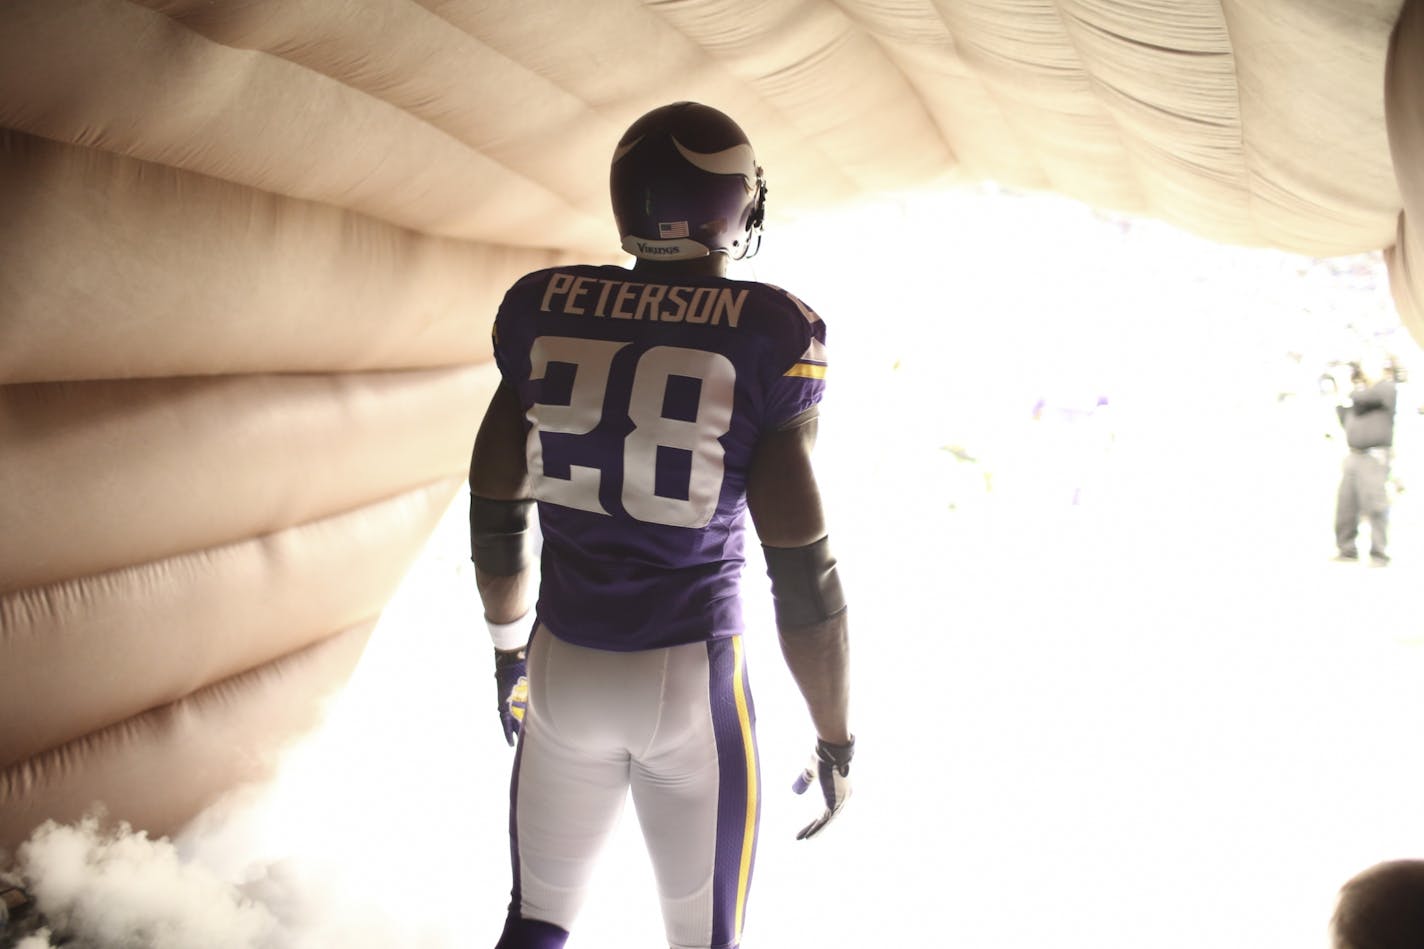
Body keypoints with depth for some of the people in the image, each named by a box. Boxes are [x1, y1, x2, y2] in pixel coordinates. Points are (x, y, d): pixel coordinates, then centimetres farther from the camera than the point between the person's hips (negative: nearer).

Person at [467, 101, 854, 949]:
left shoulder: (545, 310, -2)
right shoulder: (767, 336, -14)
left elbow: (496, 513, 5)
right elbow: (803, 576, -14)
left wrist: (510, 649, 21)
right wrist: (837, 739, -2)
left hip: (565, 668, 4)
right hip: (691, 683, -3)